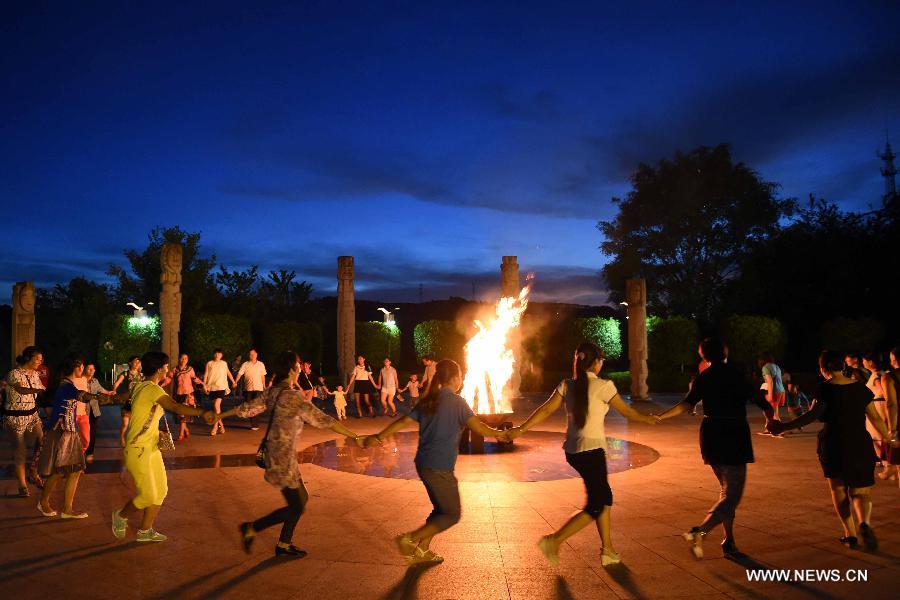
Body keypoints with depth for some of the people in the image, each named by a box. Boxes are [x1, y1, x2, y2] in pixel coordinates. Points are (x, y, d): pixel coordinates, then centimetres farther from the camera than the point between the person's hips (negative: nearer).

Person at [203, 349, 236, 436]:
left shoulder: (224, 363, 7)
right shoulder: (209, 364, 4)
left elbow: (228, 372, 22)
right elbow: (205, 374, 1)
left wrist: (233, 381, 30)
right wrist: (204, 384, -12)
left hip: (221, 387, -2)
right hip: (212, 388, 2)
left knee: (217, 405, -16)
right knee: (216, 407, 9)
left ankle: (215, 427, -13)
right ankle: (221, 425, 22)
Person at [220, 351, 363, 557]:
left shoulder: (272, 391, 4)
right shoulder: (293, 396, -21)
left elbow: (247, 408, 15)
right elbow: (322, 420, -26)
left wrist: (220, 415, 33)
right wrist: (354, 436, -26)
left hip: (276, 454, 9)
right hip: (283, 459, -9)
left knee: (301, 499, 18)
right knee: (296, 507, 2)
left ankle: (284, 544, 29)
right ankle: (251, 528, 11)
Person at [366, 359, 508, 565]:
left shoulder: (428, 401, 10)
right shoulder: (457, 402, -10)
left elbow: (403, 421, 8)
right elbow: (478, 427, -19)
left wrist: (379, 436, 13)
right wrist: (499, 434, -4)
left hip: (423, 463, 8)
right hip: (440, 468, -8)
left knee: (441, 509, 21)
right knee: (452, 514, 4)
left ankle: (422, 550, 23)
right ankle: (410, 539, -4)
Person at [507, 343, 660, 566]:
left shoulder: (567, 385, 5)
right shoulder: (603, 386, -9)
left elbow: (545, 410, -3)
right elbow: (627, 412, 2)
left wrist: (521, 429, -1)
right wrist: (649, 419, 20)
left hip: (572, 451, 7)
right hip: (592, 451, -7)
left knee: (604, 498, 20)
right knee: (595, 507, 4)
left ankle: (608, 551, 26)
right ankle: (554, 541, -2)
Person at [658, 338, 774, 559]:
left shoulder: (703, 379, 2)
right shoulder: (737, 375, -5)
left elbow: (686, 404, -10)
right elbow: (763, 404, -3)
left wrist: (660, 417, -3)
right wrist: (770, 418, 17)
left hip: (711, 436, 5)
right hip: (734, 436, -5)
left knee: (726, 489, 20)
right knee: (732, 495, -2)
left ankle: (729, 542, 21)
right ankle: (699, 532, -21)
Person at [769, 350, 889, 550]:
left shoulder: (826, 389, -10)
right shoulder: (860, 387, 3)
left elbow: (812, 415, -21)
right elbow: (875, 418, 7)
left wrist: (783, 427, -19)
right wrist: (887, 437, 23)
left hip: (833, 447, -3)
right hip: (861, 447, 3)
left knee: (838, 489, 16)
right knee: (860, 492, 11)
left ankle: (850, 534, 15)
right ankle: (864, 523, -18)